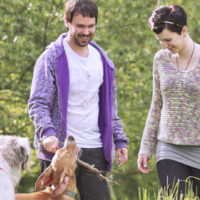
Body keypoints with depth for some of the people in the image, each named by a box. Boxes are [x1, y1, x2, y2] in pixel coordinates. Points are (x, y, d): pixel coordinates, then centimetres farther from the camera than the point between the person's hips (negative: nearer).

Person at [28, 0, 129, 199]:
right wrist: (47, 132, -28)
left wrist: (119, 140, 13)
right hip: (59, 149, -5)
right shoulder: (51, 58, -4)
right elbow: (37, 104, -11)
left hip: (95, 150, 5)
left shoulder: (102, 60, 14)